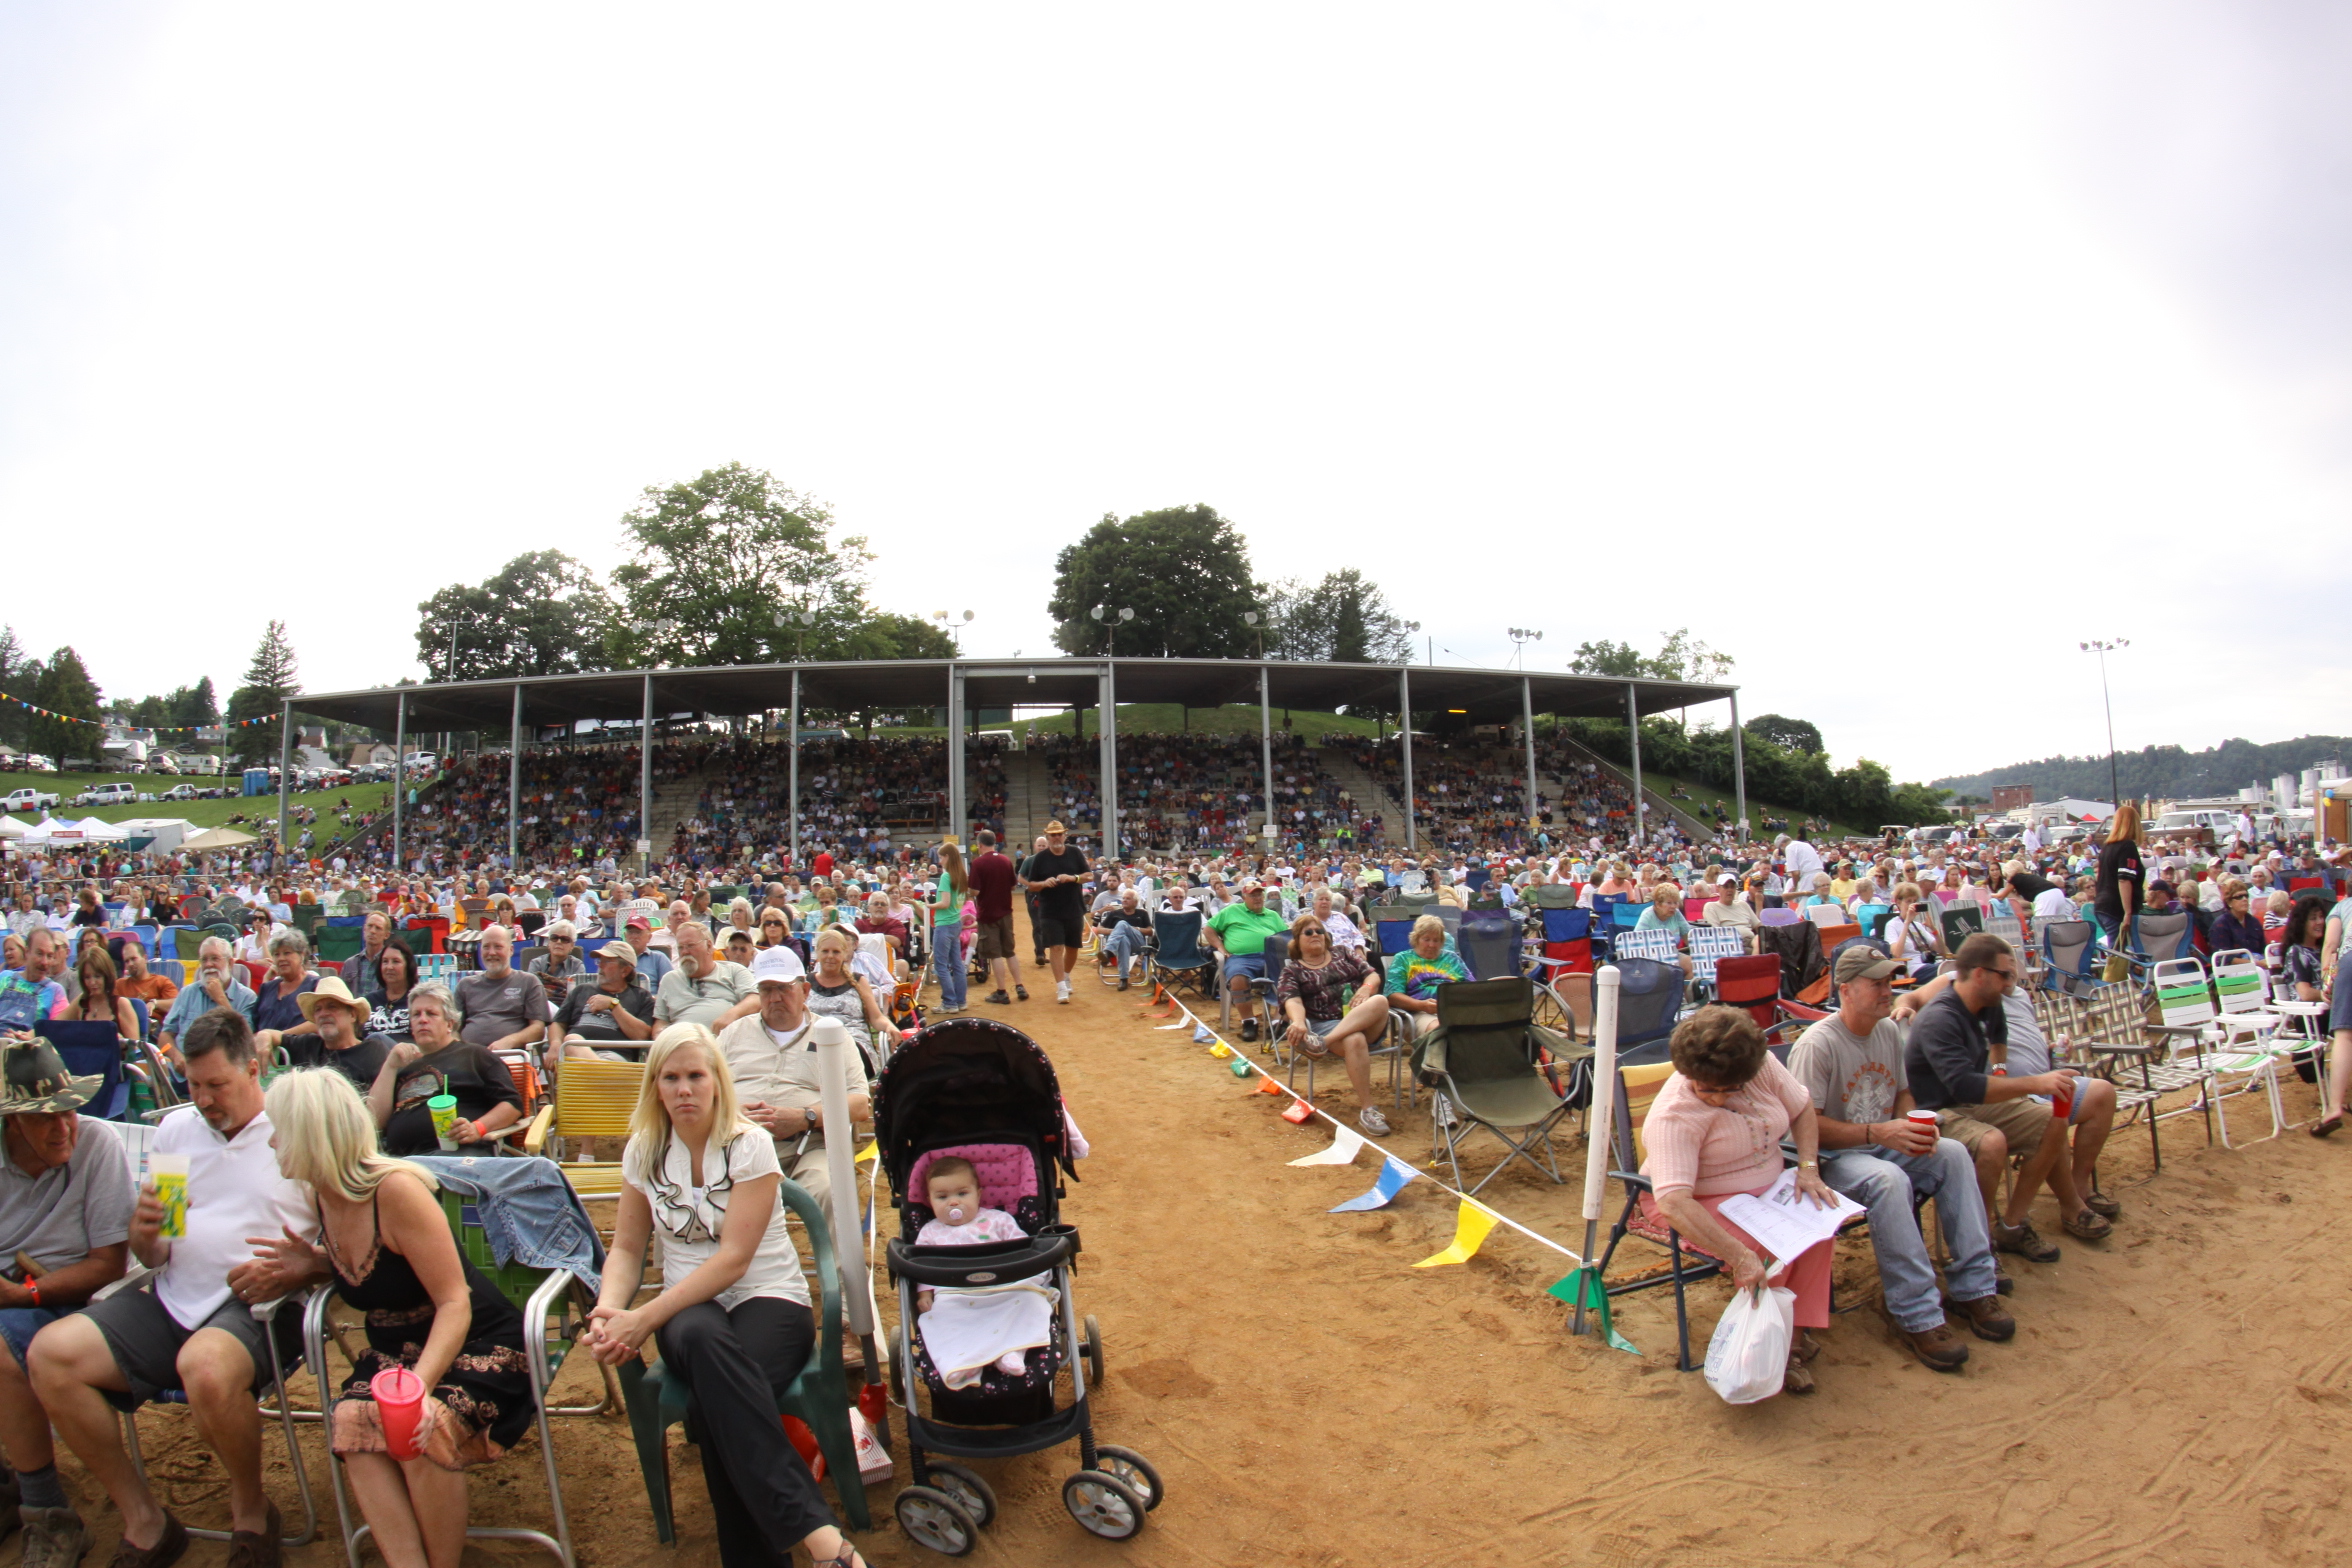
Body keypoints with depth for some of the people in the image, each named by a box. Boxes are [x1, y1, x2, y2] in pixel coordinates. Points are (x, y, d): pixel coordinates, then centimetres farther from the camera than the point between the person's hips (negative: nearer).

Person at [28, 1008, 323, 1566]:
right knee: (50, 1353, -15)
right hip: (172, 1304, 6)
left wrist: (303, 1267, -20)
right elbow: (152, 1257, 18)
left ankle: (251, 1510, -5)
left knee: (205, 1368, -35)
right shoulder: (175, 1128, 16)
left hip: (257, 1309, -6)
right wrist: (145, 1232, -5)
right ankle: (143, 1520, 0)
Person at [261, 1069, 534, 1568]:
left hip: (475, 1345, -6)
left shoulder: (396, 1190, -22)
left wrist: (417, 1387, -37)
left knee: (422, 1430, -32)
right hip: (394, 1348, 7)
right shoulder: (318, 1196, 1)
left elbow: (455, 1305, -23)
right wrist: (309, 1258, 3)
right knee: (350, 1421, -25)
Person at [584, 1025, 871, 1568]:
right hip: (690, 1307, 2)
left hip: (770, 1300, -2)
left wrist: (645, 1318, -21)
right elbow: (627, 1248, 10)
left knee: (711, 1405, -37)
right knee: (701, 1338, -38)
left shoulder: (750, 1145, -8)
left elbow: (733, 1259, -14)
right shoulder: (643, 1152, 7)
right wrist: (609, 1310, -12)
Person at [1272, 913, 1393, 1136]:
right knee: (1355, 1041, -38)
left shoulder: (1344, 957, 26)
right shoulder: (1292, 971, 15)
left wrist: (1366, 988, -11)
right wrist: (1299, 1022, -28)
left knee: (1380, 1001, -32)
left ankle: (1323, 1042, -42)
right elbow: (1292, 1001, -4)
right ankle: (1365, 1109, -33)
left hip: (1367, 1022, 3)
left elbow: (1372, 974, 15)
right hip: (1325, 1023, -3)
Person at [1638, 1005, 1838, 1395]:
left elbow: (1802, 1109, 9)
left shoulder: (1764, 1065, -11)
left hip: (1767, 1189, 6)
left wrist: (1808, 1169, -6)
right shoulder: (1674, 1115, -30)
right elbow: (1673, 1202, -40)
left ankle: (1798, 1332, -10)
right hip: (1704, 1205, -6)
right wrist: (1740, 1257, -45)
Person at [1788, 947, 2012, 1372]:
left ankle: (1973, 1288, -11)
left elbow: (1902, 1093, 20)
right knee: (1889, 1179, -35)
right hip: (1832, 1158, -7)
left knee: (1953, 1153, -17)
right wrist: (1878, 1133, -26)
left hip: (1885, 1145, 7)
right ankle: (1917, 1318, -28)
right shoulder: (1817, 1045, -19)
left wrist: (1912, 1128, -2)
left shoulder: (1889, 1031, 7)